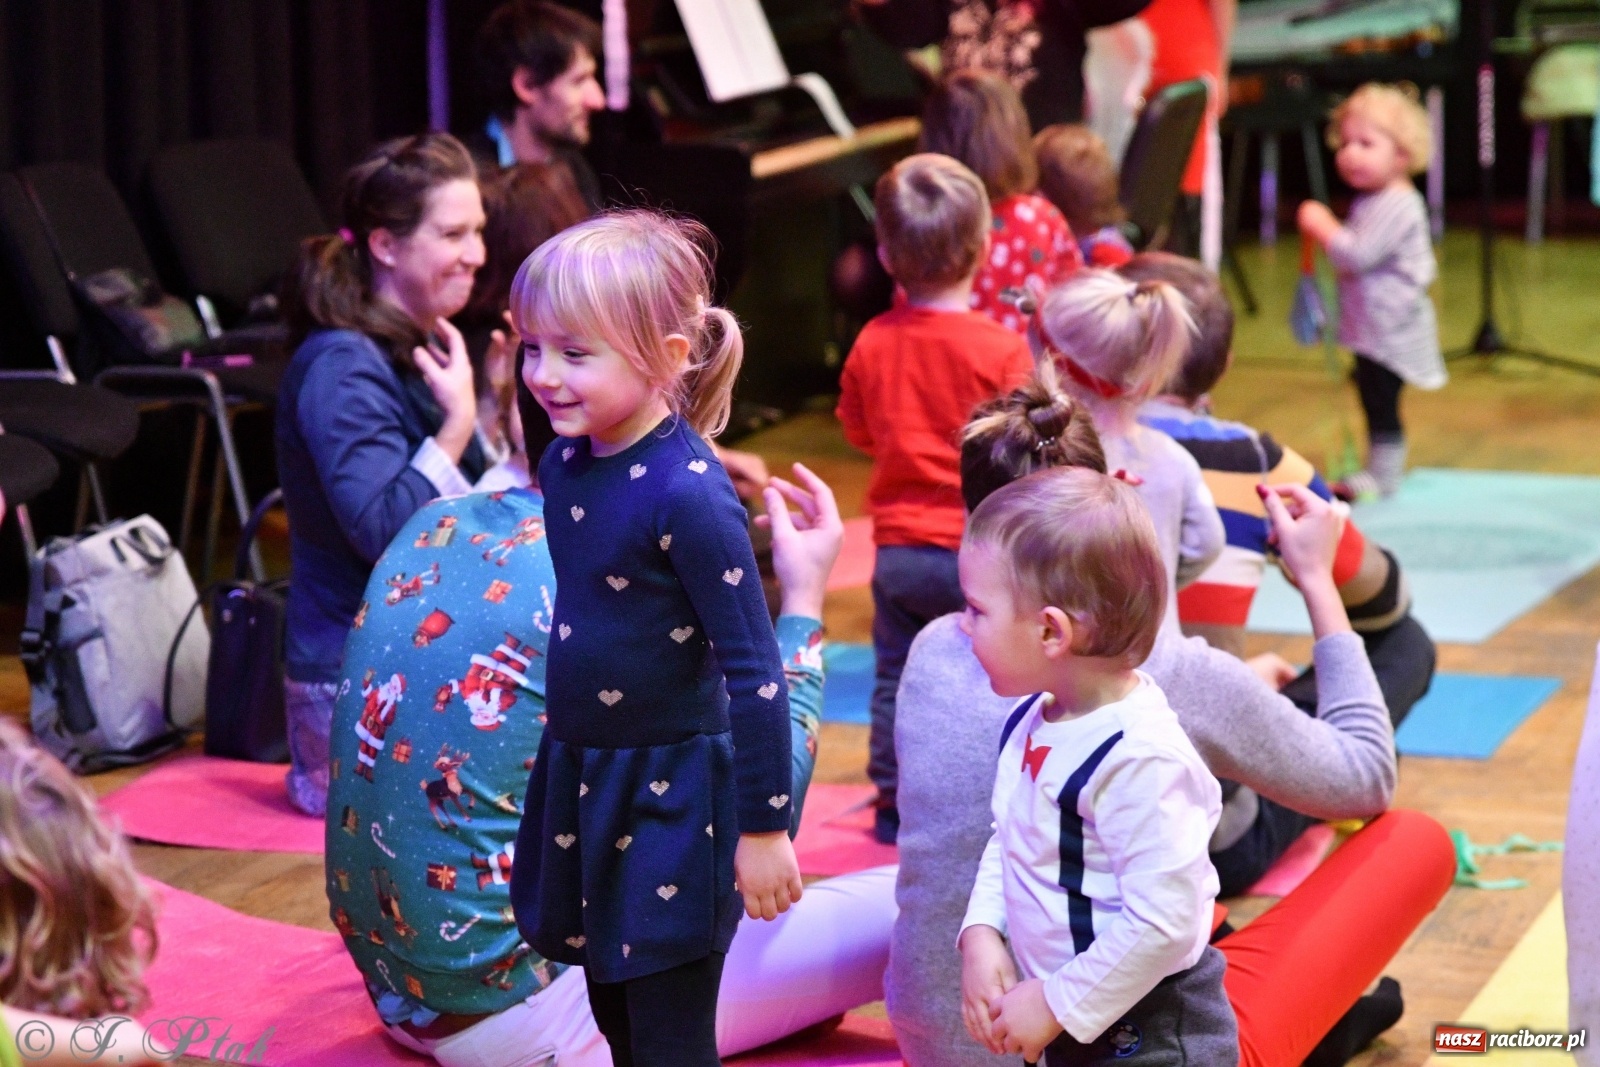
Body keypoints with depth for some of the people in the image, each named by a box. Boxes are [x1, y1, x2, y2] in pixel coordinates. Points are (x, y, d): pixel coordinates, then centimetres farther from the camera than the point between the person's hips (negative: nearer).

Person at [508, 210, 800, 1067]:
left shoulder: (687, 492, -23)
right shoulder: (564, 464, 1)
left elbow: (753, 669, -21)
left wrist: (763, 829, -19)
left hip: (672, 794, -8)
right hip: (580, 780, 8)